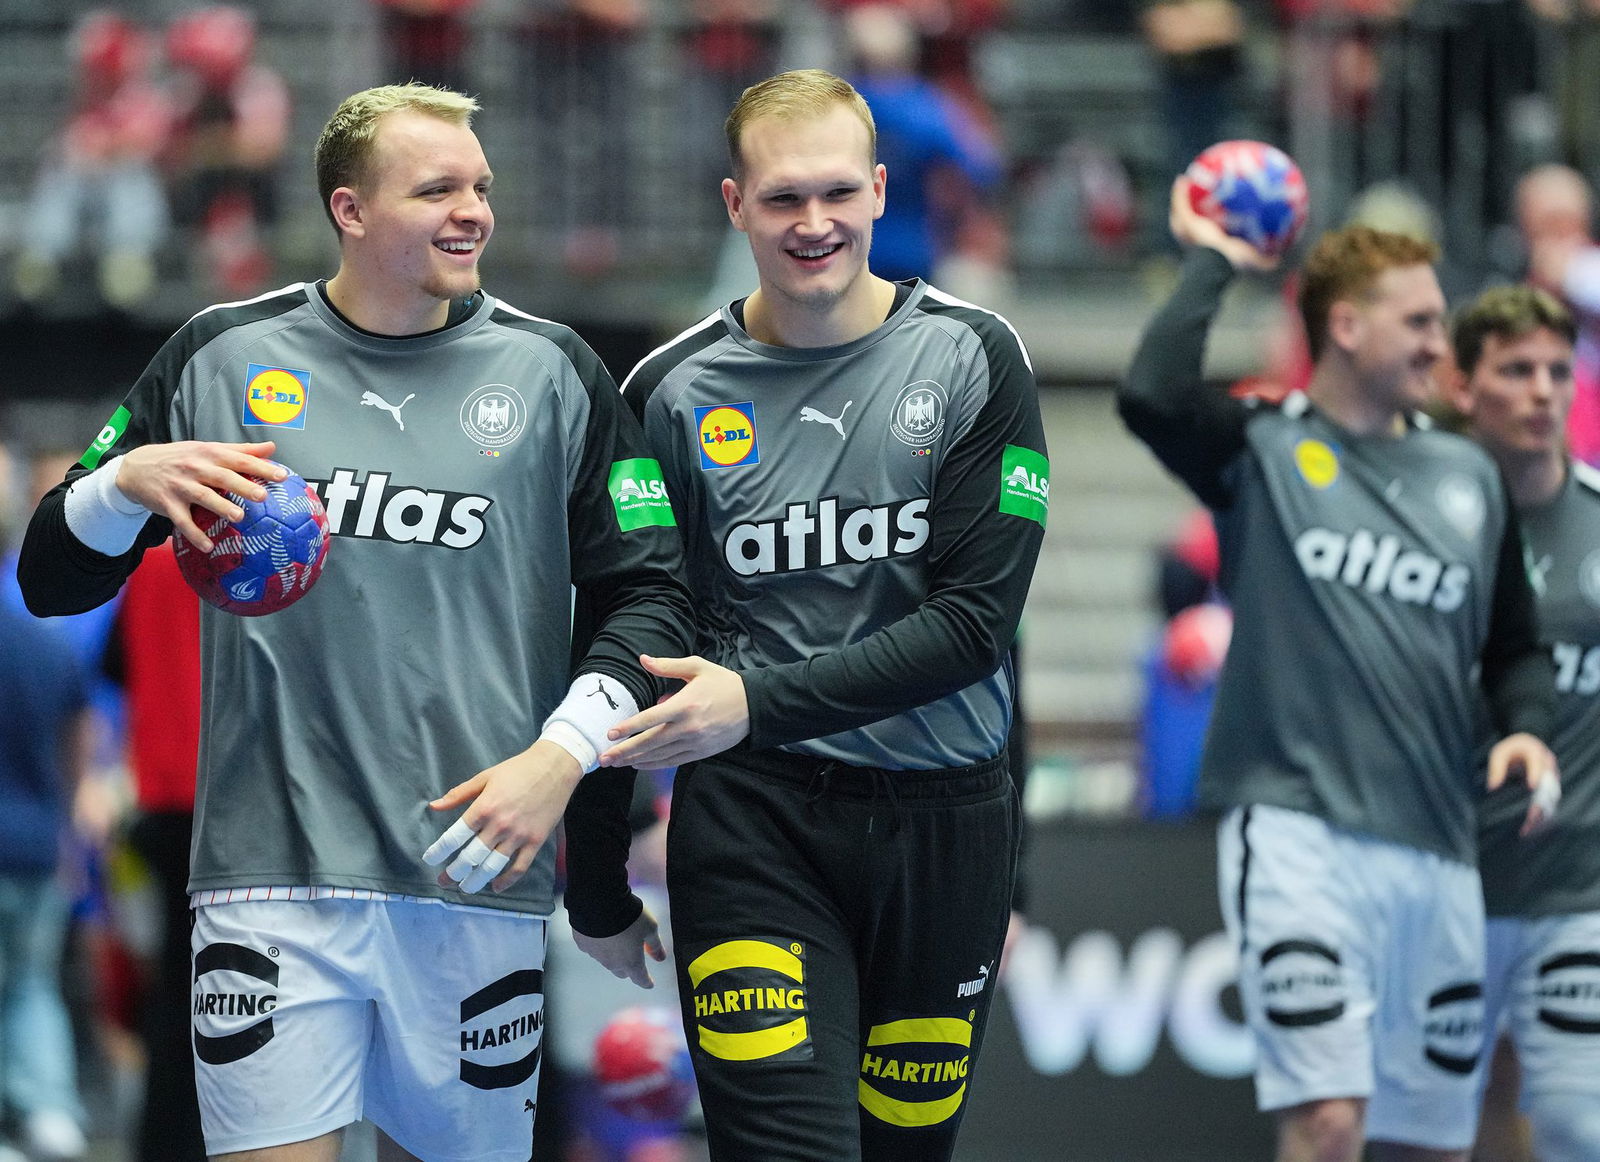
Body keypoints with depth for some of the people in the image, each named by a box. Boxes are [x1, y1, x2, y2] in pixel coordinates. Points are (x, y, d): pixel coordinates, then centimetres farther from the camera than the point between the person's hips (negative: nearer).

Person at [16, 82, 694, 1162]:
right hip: (274, 873, -1)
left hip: (476, 876, 1)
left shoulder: (551, 372, 6)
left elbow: (649, 592, 8)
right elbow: (54, 578, 10)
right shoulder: (224, 357, 6)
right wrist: (128, 481, -11)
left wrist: (563, 756, -7)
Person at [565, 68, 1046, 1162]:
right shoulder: (675, 393, 2)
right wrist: (597, 886, 9)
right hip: (753, 825, -1)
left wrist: (760, 701, -18)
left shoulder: (971, 357, -1)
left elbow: (974, 620, -8)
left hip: (942, 823, 1)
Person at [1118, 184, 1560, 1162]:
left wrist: (1528, 727, 4)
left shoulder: (1469, 477, 18)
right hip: (1298, 830, -6)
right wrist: (1213, 263, -4)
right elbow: (1152, 395, -18)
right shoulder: (1262, 451, 2)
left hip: (1440, 852, 6)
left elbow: (1515, 645, 25)